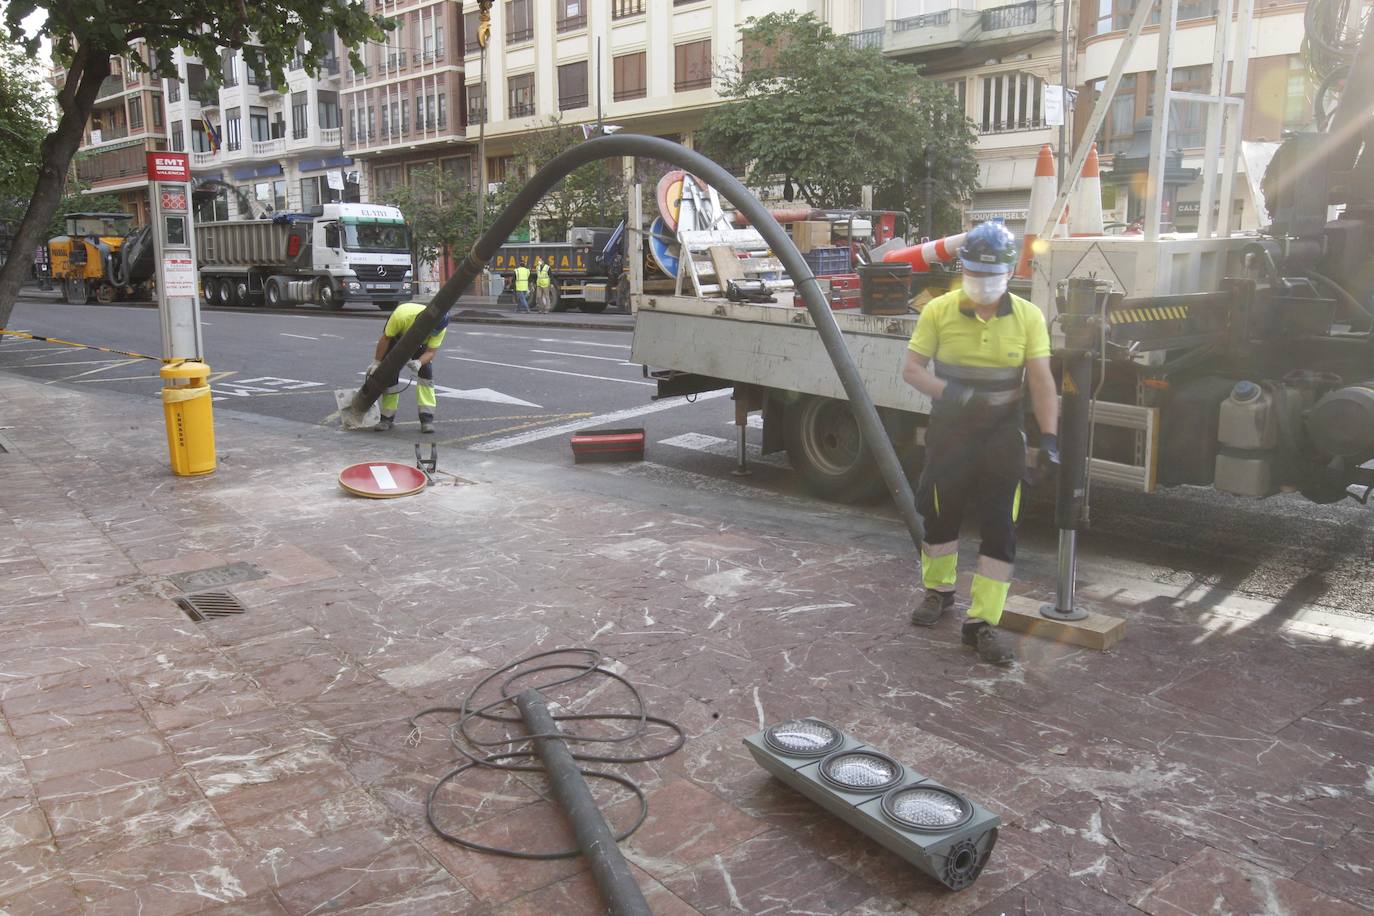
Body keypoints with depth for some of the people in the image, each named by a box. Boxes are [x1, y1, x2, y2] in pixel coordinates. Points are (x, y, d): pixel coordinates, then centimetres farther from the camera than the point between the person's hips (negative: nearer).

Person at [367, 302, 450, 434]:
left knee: (426, 372, -13)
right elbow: (386, 339, -28)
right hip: (397, 335, -1)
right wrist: (377, 362, -20)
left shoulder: (440, 329, -36)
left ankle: (427, 418, -10)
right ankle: (387, 418, 5)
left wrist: (419, 363, -49)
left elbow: (430, 352, -28)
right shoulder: (401, 315, -42)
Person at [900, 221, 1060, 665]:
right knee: (941, 513, 13)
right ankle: (938, 590, 38)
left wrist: (1048, 436, -19)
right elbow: (911, 369, -5)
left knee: (1000, 526, -4)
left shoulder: (1028, 316, -5)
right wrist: (952, 393, -22)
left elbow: (1041, 381, -8)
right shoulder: (938, 311, -6)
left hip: (1002, 434, 0)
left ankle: (982, 621, 3)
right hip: (949, 429, 0)